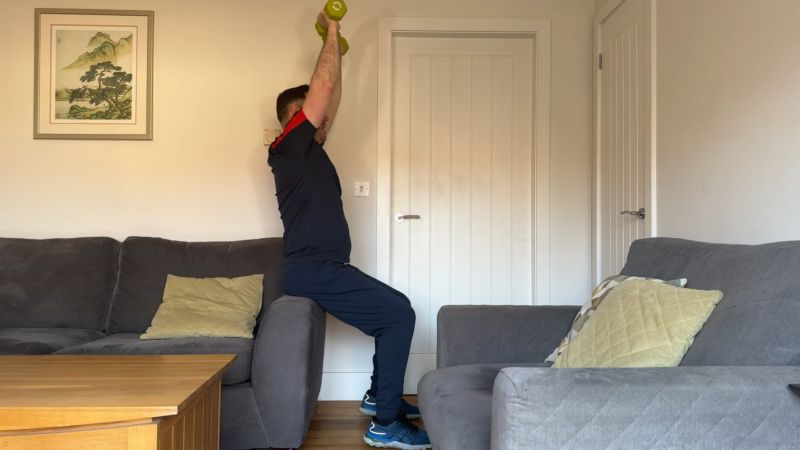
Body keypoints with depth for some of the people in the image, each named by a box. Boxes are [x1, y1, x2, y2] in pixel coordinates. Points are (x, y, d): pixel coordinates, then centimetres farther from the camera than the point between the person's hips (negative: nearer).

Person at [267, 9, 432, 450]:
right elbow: (322, 87, -13)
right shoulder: (288, 146, -8)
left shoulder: (310, 149, 17)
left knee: (397, 307, 17)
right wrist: (332, 30, -4)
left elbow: (332, 100, 26)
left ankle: (378, 394, 29)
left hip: (323, 267, 10)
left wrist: (336, 52, 28)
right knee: (399, 314, -12)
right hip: (313, 270, -10)